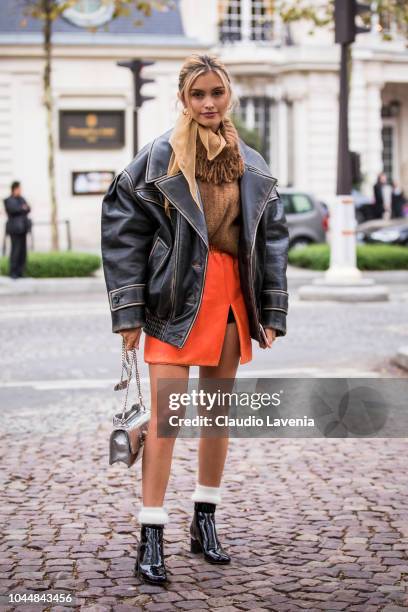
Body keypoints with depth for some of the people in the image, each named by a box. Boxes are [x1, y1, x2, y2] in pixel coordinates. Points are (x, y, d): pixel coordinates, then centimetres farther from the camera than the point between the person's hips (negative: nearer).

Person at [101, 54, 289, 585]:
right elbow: (123, 231, -5)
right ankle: (151, 537, -3)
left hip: (232, 296, 5)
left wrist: (272, 313, 7)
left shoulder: (252, 166, 9)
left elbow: (272, 237, 12)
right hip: (177, 296, -4)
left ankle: (205, 522, 23)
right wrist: (129, 312, -10)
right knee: (166, 412, -9)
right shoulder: (158, 158, -4)